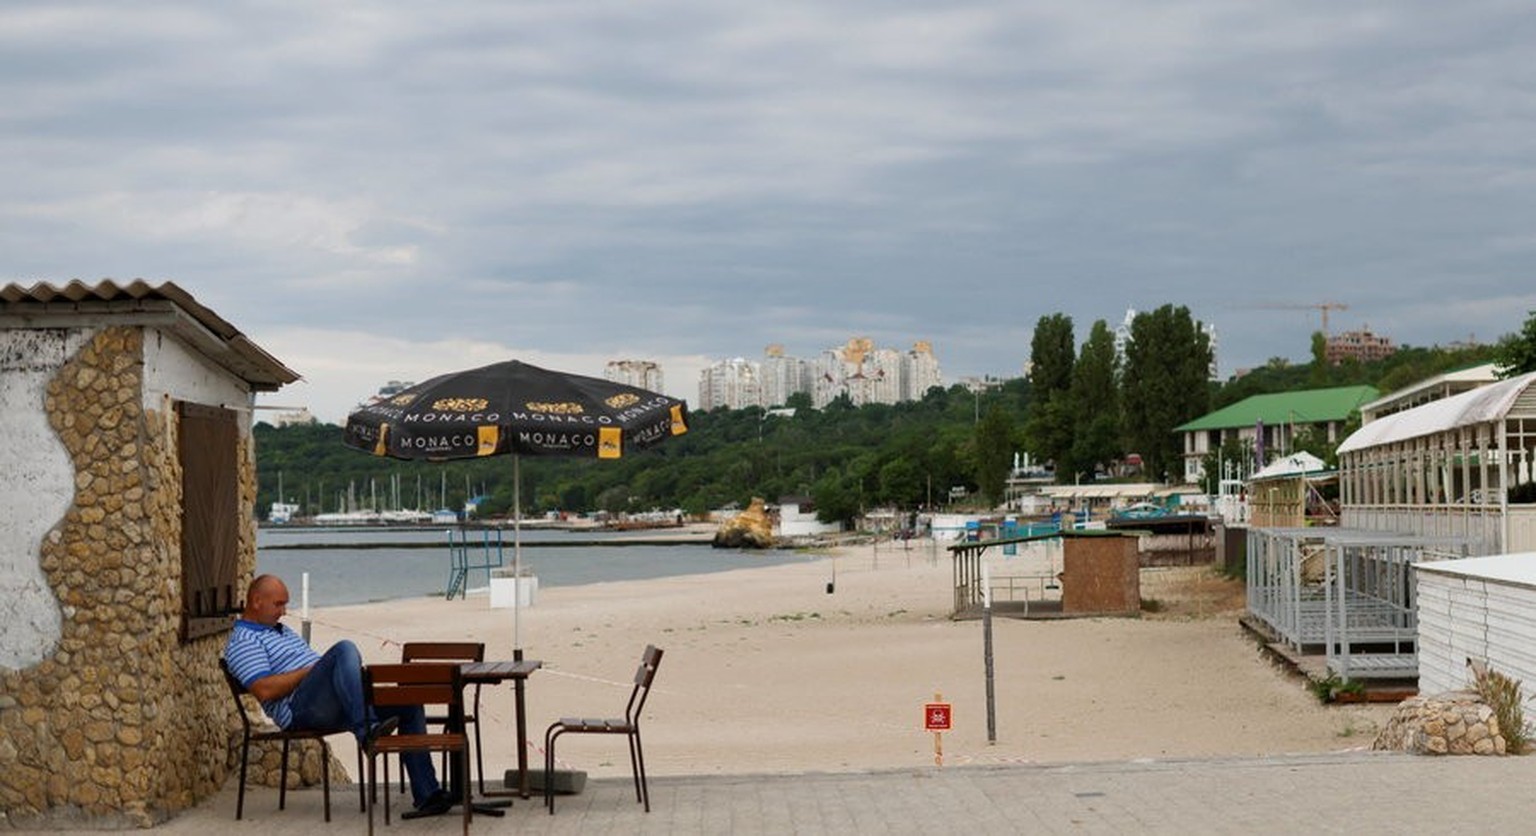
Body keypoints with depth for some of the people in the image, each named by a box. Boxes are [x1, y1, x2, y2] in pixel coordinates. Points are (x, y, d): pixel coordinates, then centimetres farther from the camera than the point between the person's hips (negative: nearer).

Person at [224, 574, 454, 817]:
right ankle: (366, 729, -42)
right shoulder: (242, 641, 1)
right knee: (345, 649, -32)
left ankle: (426, 794, -9)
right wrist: (311, 669, -10)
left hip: (332, 708, 9)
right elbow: (265, 690, -15)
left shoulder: (283, 631, 32)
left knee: (410, 705, -4)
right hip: (299, 709, -9)